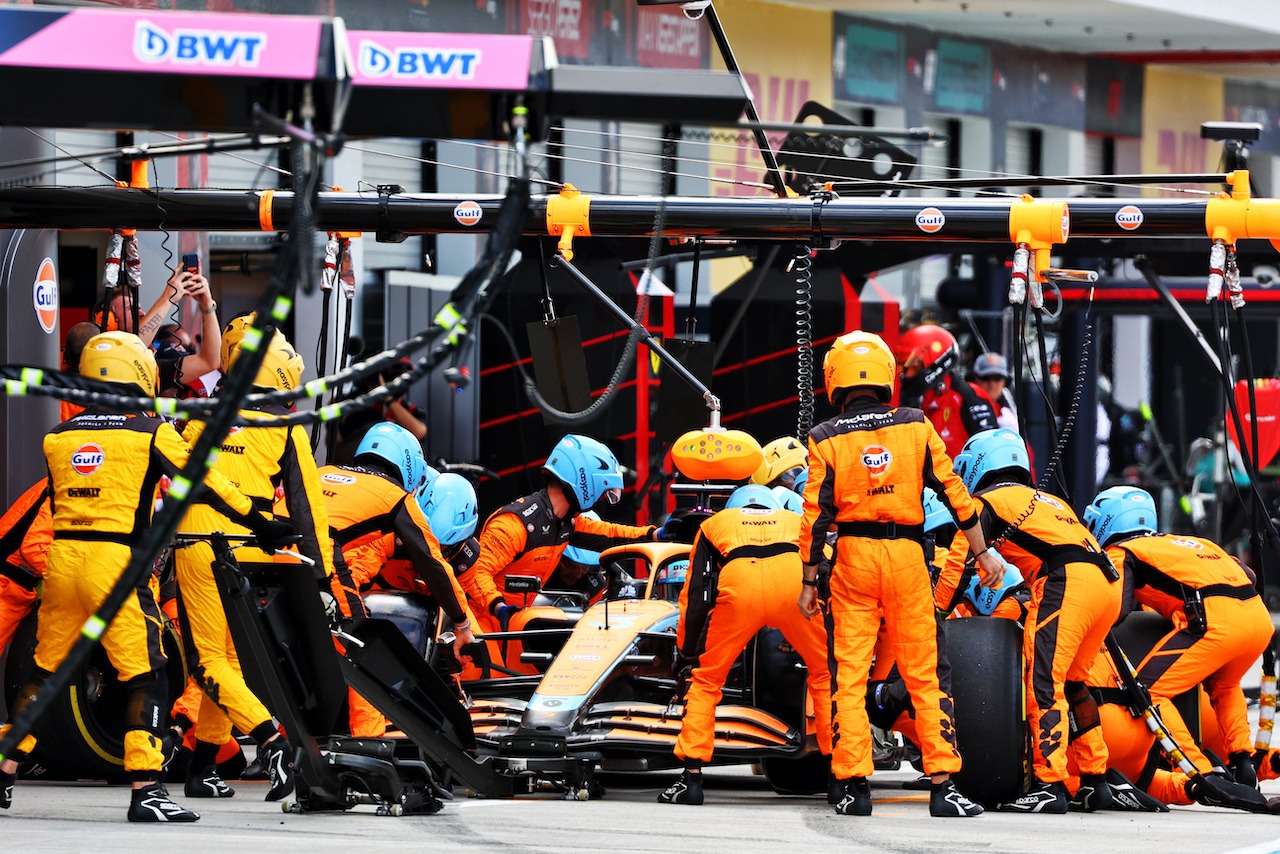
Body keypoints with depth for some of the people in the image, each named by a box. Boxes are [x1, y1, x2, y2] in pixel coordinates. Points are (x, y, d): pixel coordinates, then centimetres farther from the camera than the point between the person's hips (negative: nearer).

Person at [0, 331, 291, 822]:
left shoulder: (58, 437, 13)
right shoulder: (151, 432, -2)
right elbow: (204, 482, -4)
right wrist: (259, 524, 3)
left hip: (62, 558, 5)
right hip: (115, 561, -5)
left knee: (44, 672, 16)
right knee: (145, 678, -3)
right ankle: (145, 789, -12)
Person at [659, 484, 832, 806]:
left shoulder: (714, 524, 36)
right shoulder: (796, 521, 40)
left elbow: (695, 598, 28)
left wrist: (685, 655, 33)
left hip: (738, 586, -1)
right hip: (796, 583, 1)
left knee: (705, 680, 17)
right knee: (825, 673, 21)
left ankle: (691, 778, 9)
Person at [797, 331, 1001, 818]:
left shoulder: (826, 439, -2)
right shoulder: (916, 426, 2)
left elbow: (817, 517, -4)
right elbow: (953, 493, 2)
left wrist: (809, 582, 3)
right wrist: (983, 553, 11)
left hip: (853, 558, -1)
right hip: (908, 555, 1)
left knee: (849, 674, 5)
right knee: (927, 675, 4)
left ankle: (853, 786, 0)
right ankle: (943, 785, -1)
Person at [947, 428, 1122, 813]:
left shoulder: (987, 502, 12)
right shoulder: (1043, 499, 34)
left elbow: (957, 561, 5)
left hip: (1066, 580, -8)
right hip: (1110, 582, 8)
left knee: (1043, 684, -9)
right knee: (1071, 683, 18)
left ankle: (1050, 785, -19)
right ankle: (1095, 781, 15)